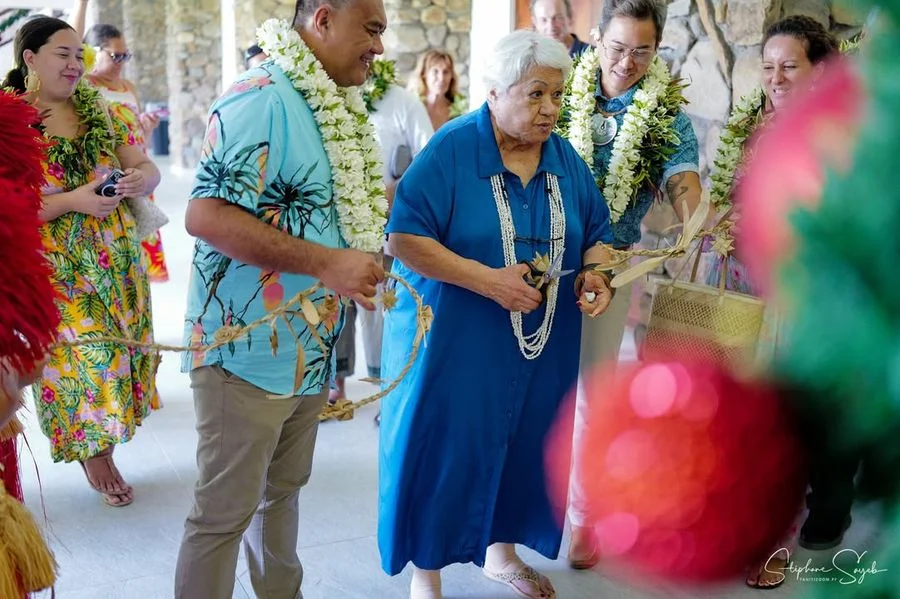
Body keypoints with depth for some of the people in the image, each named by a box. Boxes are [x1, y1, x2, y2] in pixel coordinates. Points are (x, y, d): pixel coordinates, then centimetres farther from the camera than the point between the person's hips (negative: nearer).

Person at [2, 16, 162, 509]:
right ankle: (94, 453, 22)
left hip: (117, 261, 5)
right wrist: (74, 200, -23)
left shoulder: (97, 110, 6)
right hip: (56, 273, -4)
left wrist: (141, 177, -15)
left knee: (116, 349, 9)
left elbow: (145, 167, 8)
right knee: (78, 360, 0)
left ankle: (98, 442, 29)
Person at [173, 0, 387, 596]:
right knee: (224, 512, 4)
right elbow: (206, 215, -27)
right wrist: (325, 263, -27)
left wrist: (354, 273, 8)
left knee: (283, 490, 22)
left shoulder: (331, 107, 11)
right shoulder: (261, 98, -18)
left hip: (309, 350, 9)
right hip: (249, 350, -9)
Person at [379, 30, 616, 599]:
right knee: (442, 448, 2)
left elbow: (596, 234, 12)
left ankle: (502, 551, 38)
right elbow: (404, 239, -20)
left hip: (541, 345, 6)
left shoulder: (566, 159, 4)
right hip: (453, 341, -5)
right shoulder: (451, 150, -14)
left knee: (522, 445, 16)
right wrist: (488, 279, -26)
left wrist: (596, 272, -11)